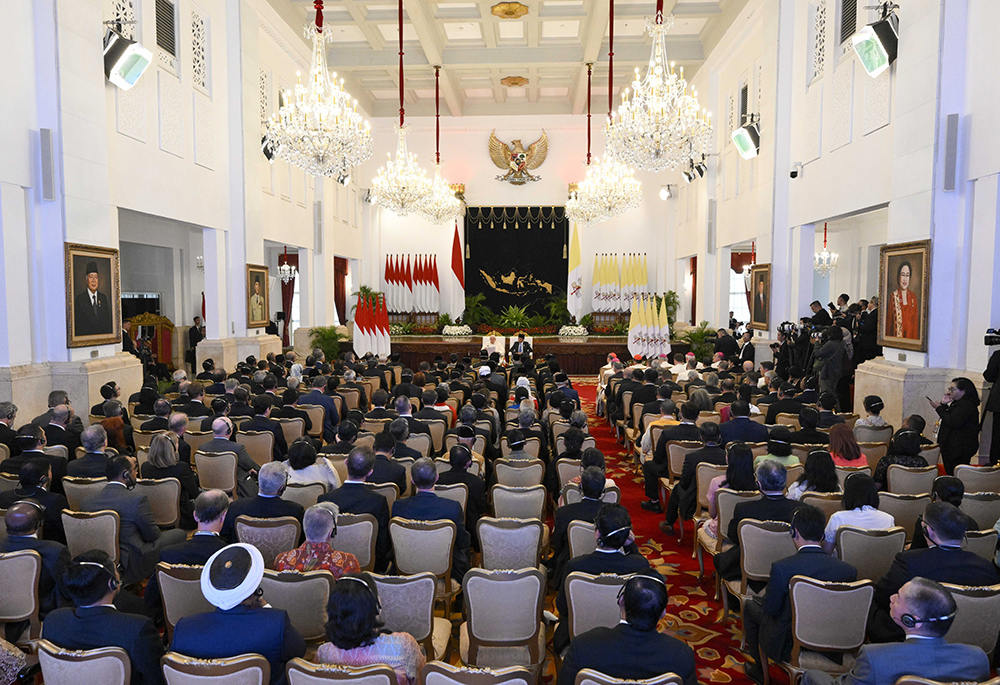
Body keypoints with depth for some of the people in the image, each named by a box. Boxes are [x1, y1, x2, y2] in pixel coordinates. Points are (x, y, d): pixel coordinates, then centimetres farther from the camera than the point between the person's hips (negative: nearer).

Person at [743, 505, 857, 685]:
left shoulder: (781, 567, -25)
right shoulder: (849, 570, -14)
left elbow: (770, 609, -15)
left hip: (787, 647, -4)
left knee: (751, 604, 22)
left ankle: (757, 669, 33)